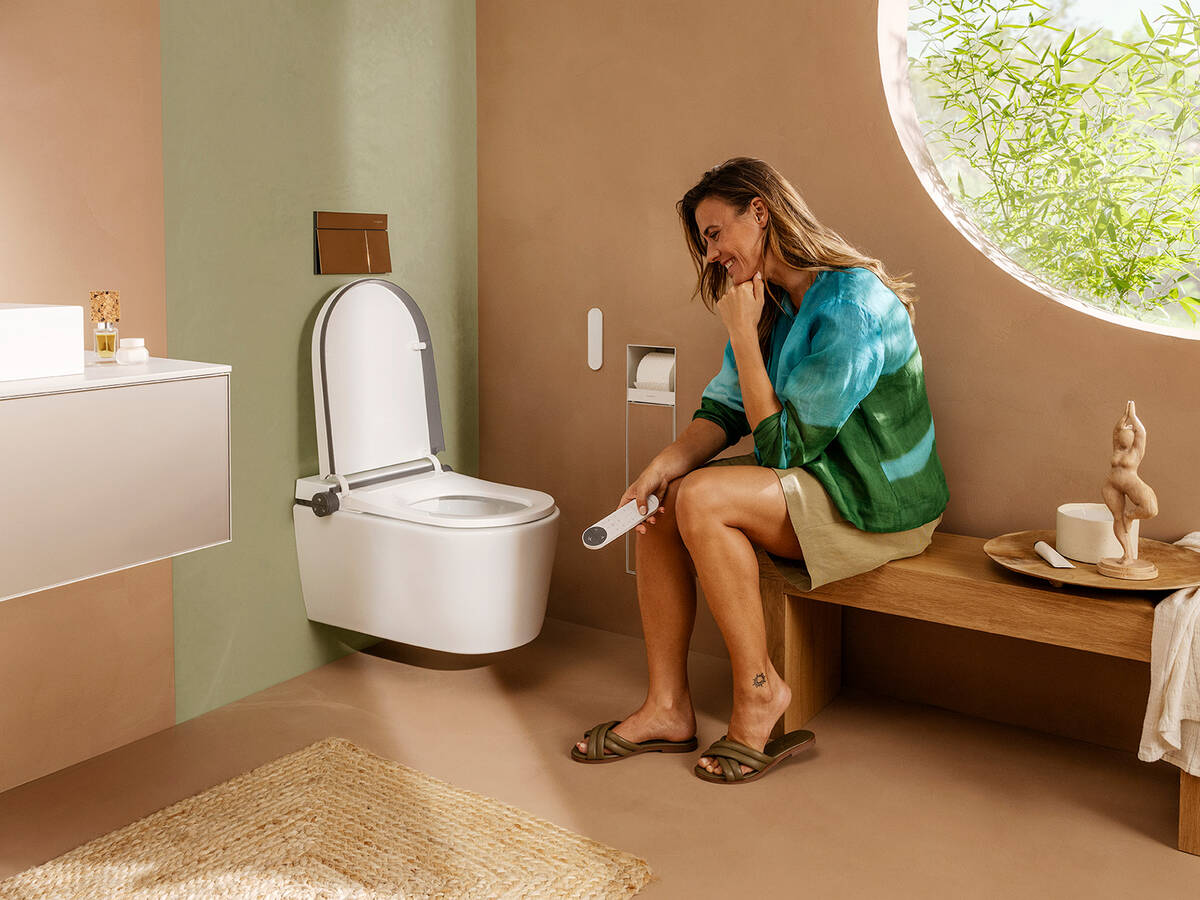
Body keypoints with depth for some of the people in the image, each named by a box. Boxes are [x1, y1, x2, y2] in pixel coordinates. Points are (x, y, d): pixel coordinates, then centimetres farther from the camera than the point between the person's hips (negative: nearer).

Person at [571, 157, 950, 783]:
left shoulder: (851, 306, -22)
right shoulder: (770, 305, 6)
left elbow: (784, 446, -21)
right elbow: (723, 410, 3)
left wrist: (743, 337, -18)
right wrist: (663, 467, -15)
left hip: (880, 504, -9)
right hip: (811, 478, 9)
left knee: (704, 498, -26)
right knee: (659, 503, -7)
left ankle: (759, 690, -10)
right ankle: (667, 708, -5)